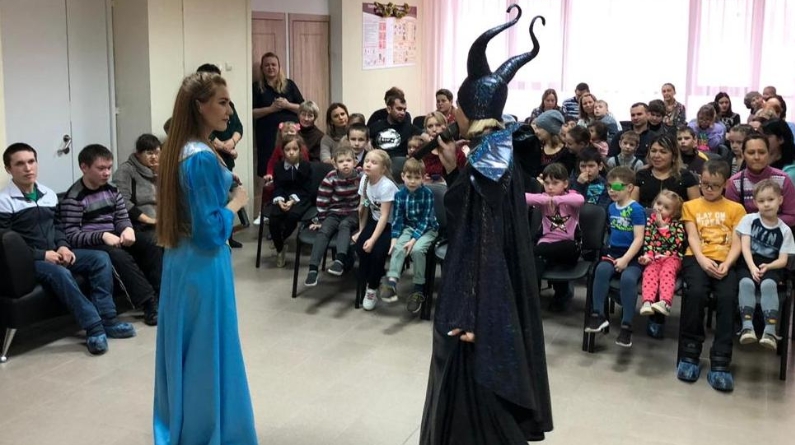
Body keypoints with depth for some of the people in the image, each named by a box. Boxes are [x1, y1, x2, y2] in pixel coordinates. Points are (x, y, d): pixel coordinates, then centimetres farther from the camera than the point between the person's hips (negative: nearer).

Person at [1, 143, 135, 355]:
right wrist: (42, 255, -18)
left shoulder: (49, 195, 14)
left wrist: (63, 246, 0)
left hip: (55, 254, 7)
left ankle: (106, 318, -17)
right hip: (27, 261, -7)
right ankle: (94, 326, -34)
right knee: (59, 273, -36)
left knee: (100, 258, -12)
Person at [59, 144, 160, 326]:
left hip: (113, 237, 7)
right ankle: (149, 304, -32)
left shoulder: (111, 190, 8)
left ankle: (160, 294, -16)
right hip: (90, 244, -7)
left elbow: (122, 218, 12)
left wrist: (128, 229, -13)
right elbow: (71, 236, -18)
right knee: (120, 256, -34)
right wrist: (102, 236, -29)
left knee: (151, 243, -14)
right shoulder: (73, 198, -14)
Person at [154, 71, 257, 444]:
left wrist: (224, 193, 10)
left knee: (183, 347, 18)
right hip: (203, 267, -9)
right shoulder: (203, 158, -22)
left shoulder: (176, 150, 6)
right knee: (207, 351, 3)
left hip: (178, 261, 9)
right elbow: (211, 231, -22)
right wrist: (236, 202, -9)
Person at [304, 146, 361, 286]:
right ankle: (313, 268, -34)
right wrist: (320, 220, -1)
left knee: (344, 225, -33)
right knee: (324, 231, -25)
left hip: (353, 214, 0)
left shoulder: (361, 177, -8)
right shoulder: (331, 178, -10)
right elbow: (322, 200, -4)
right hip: (334, 213, 1)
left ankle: (340, 260, -49)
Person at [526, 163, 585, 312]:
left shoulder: (570, 197, 0)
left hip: (568, 248, -1)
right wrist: (546, 199, -30)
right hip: (547, 243, 1)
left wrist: (556, 199, -33)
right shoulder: (543, 199, 5)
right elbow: (524, 197, -16)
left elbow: (580, 200, -26)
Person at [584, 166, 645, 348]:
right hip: (613, 252, 5)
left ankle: (626, 326, -24)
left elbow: (638, 239, -13)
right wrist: (614, 254, 12)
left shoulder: (636, 209, -8)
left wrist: (625, 259, -22)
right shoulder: (612, 207, 12)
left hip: (632, 255, -5)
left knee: (628, 278, -33)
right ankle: (598, 314, -23)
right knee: (602, 269, -28)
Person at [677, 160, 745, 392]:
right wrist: (703, 261, -16)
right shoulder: (690, 206, 16)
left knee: (727, 298, -30)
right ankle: (690, 354, -20)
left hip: (724, 263, 0)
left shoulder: (736, 209, 16)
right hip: (697, 259, 0)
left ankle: (720, 362, -27)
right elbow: (692, 238, 3)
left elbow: (736, 244, 5)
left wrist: (726, 264, -14)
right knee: (696, 293, -32)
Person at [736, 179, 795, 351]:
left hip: (771, 266, 0)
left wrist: (767, 267, -19)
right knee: (746, 283, -33)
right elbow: (745, 247, -3)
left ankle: (770, 330, -45)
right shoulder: (749, 219, 6)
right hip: (748, 263, 0)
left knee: (768, 284, -33)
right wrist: (752, 267, -20)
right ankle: (747, 326, -44)